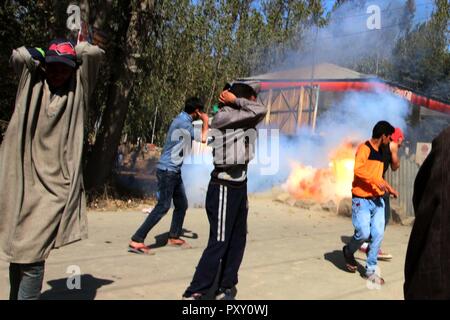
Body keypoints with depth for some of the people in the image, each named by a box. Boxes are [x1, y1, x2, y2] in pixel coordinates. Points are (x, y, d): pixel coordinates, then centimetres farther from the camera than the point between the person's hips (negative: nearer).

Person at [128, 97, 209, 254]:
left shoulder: (182, 120, 14)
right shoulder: (183, 122, -16)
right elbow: (202, 139, -14)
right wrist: (205, 121, 2)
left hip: (174, 171, 10)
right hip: (167, 170, -10)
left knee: (182, 204, 15)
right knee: (163, 206, -12)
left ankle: (174, 237, 27)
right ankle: (136, 241, -11)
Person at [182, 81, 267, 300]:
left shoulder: (239, 117, 12)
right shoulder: (224, 116, -13)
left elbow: (256, 86, 21)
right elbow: (260, 111, -18)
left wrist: (236, 97, 7)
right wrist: (235, 100, -7)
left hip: (239, 185, 9)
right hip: (224, 188, -9)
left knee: (237, 241, 11)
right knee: (218, 243, -6)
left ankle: (226, 288, 22)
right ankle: (195, 293, 2)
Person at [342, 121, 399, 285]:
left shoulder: (380, 152, 17)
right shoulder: (364, 148, -8)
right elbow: (358, 169, -22)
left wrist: (389, 188, 20)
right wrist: (377, 181, -25)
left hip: (377, 200, 7)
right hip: (362, 200, -7)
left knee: (378, 234, -1)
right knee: (363, 233, -13)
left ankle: (370, 270, 10)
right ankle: (348, 252, 18)